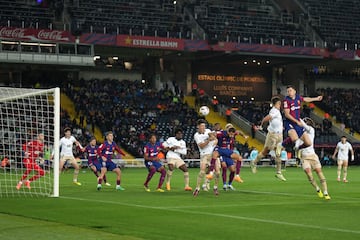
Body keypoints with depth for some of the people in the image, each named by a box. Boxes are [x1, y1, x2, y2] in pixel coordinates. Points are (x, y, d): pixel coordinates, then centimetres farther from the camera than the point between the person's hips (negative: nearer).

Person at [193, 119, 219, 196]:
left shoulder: (208, 131, 10)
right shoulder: (196, 135, -3)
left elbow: (216, 139, 16)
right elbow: (201, 146, -13)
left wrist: (215, 141, -7)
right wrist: (209, 140, -24)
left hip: (214, 153, 4)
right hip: (205, 154, -4)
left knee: (217, 171, -6)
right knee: (202, 170, -20)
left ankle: (215, 187, 12)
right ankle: (197, 188, -13)